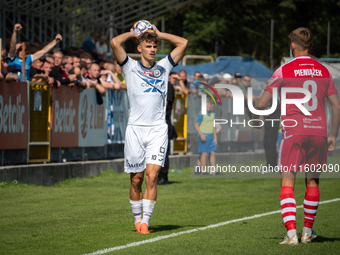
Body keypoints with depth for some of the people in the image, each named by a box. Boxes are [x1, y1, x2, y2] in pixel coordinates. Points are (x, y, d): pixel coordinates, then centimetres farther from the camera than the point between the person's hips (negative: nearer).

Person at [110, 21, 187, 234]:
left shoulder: (163, 67, 15)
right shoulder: (131, 67, 7)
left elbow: (183, 43, 15)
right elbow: (115, 43, -6)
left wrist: (159, 34, 18)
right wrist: (132, 34, 10)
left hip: (158, 129, 1)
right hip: (135, 129, -1)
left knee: (152, 176, -11)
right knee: (136, 179, 3)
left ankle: (146, 221, -12)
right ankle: (137, 218, 18)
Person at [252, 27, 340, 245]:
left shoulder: (285, 70, -1)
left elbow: (261, 104, -2)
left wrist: (256, 119, 18)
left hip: (294, 131, -4)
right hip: (318, 131, 4)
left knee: (287, 183, -2)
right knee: (313, 181, 16)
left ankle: (291, 233, -14)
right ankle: (308, 231, 24)